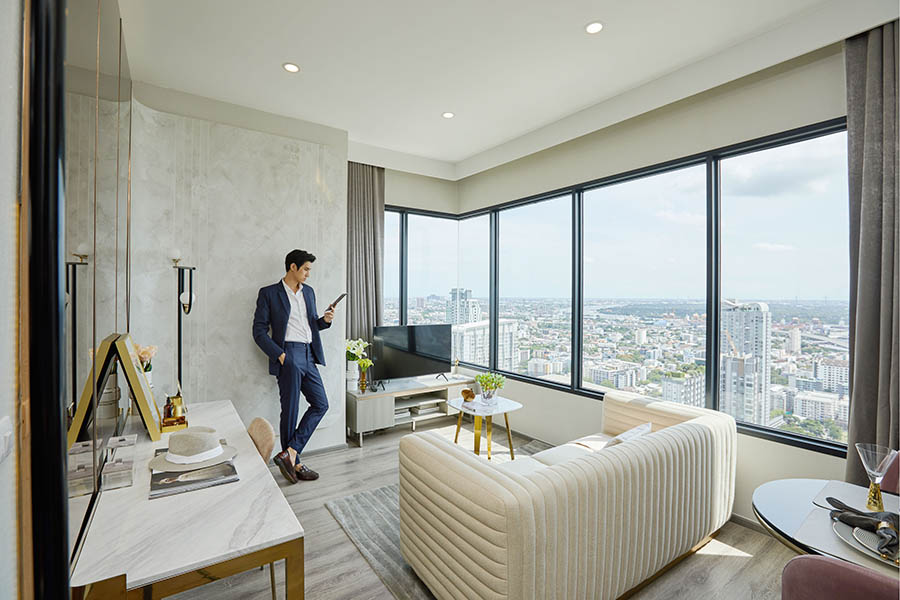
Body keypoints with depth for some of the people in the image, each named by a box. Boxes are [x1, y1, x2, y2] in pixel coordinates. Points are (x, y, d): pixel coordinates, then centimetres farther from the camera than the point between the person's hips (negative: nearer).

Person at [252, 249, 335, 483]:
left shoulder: (309, 292, 15)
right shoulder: (269, 293, -2)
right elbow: (259, 331, -5)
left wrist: (324, 320, 1)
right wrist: (279, 354, -15)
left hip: (308, 356, 7)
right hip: (288, 356, -7)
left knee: (320, 404, 5)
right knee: (290, 410, 1)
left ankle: (289, 453, 9)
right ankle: (294, 462, 15)